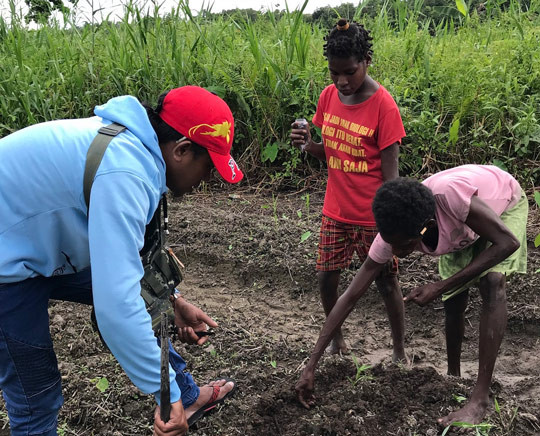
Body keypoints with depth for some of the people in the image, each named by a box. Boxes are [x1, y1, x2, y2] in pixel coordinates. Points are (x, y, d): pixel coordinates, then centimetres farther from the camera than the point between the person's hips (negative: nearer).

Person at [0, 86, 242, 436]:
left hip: (42, 243, 10)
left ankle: (188, 397, 32)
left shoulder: (132, 145, -3)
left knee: (142, 301, 15)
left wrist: (172, 301, 12)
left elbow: (122, 245, 14)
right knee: (37, 397, 1)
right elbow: (116, 306, -38)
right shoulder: (124, 174, -33)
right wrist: (167, 394, -28)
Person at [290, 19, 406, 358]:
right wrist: (307, 144, -12)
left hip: (372, 216, -5)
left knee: (387, 283, 8)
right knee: (326, 277, 12)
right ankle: (337, 338, 37)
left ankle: (400, 350, 30)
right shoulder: (329, 96, 0)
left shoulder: (383, 104, -17)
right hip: (335, 212, 5)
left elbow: (390, 171, -15)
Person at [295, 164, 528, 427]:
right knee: (453, 302, -1)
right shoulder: (394, 233, -30)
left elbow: (508, 242, -36)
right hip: (460, 230, 4)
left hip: (505, 202, -3)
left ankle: (480, 399, -20)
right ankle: (453, 376, 27)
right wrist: (311, 366, -26)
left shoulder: (449, 194, -47)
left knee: (492, 283, -26)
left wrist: (441, 287, -38)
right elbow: (350, 297, -25)